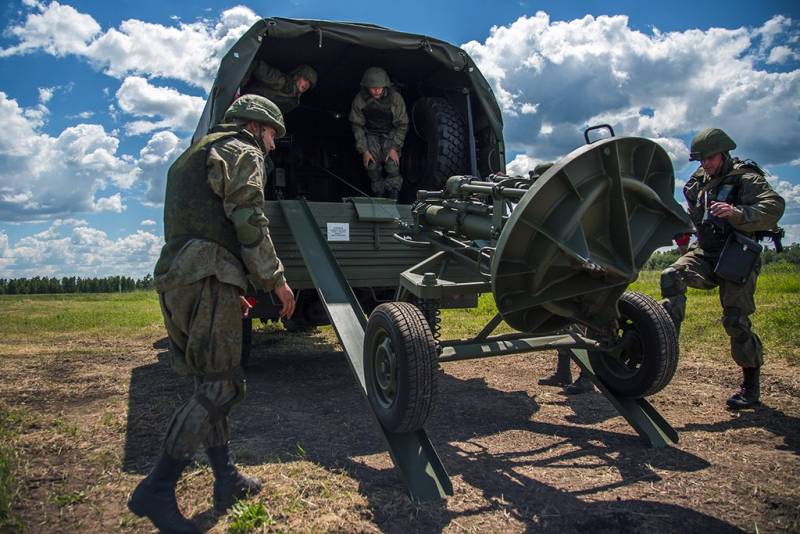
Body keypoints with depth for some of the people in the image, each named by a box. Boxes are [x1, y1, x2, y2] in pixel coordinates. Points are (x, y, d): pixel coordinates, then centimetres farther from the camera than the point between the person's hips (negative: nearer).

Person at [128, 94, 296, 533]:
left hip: (175, 279, 10)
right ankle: (156, 490, -6)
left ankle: (227, 480, 20)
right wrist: (275, 278, -6)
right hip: (208, 281, -10)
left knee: (210, 382, 13)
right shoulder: (243, 153, 2)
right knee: (218, 386, -8)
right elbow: (250, 223, -13)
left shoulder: (195, 156, 31)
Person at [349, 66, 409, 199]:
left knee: (392, 167, -19)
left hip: (391, 134, -1)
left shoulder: (395, 98, -20)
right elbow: (357, 125, -5)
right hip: (371, 134, 1)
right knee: (373, 168, -16)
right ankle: (379, 197, 2)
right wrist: (364, 151, -9)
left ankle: (392, 199, -4)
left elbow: (402, 124, -9)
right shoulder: (359, 100, -17)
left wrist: (395, 148, -15)